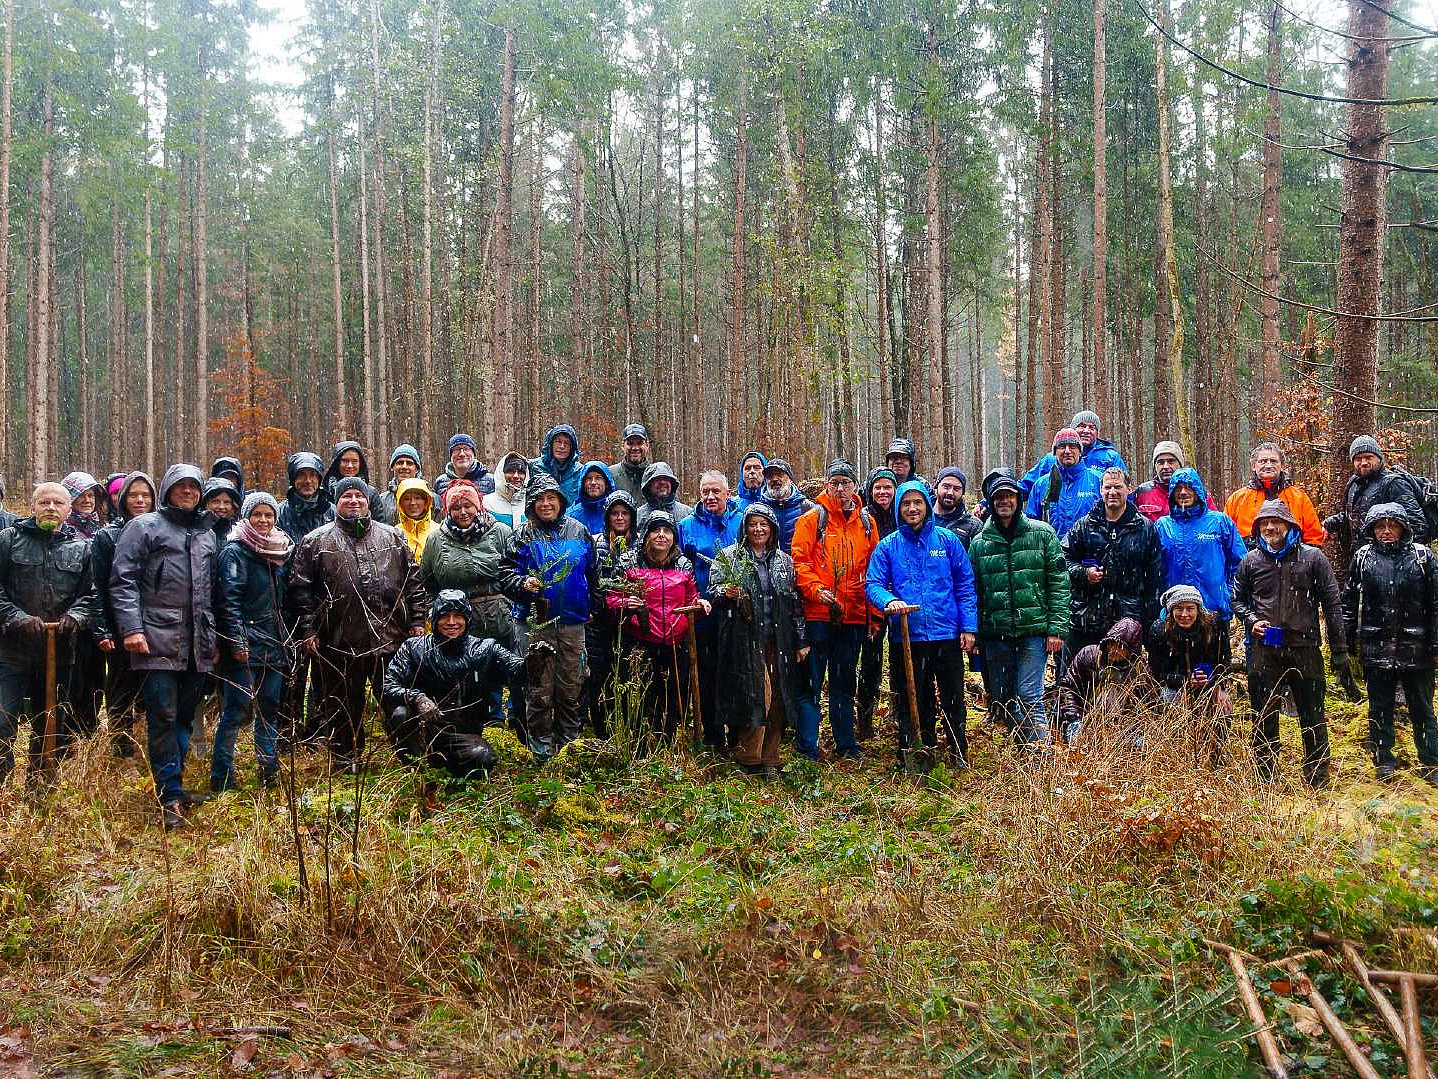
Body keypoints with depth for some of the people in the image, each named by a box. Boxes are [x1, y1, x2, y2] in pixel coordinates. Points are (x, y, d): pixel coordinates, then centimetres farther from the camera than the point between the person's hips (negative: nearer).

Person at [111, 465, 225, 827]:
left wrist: (215, 638, 21)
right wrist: (131, 628, -15)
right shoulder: (145, 527, 2)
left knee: (185, 717, 10)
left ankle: (172, 784, 20)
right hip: (158, 642, -5)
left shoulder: (207, 533, 19)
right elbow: (123, 580, -5)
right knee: (163, 718, -6)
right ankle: (170, 795, -2)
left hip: (198, 645, 5)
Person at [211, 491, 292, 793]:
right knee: (237, 710, -7)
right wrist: (237, 641, -20)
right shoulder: (235, 551, -7)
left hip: (274, 644, 7)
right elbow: (230, 600, -14)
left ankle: (270, 773, 18)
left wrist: (286, 639, 18)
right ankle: (221, 781, 0)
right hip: (245, 645, -7)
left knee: (270, 709, 11)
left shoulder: (279, 552, 14)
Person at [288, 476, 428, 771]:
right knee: (344, 703, 10)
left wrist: (417, 620, 5)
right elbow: (301, 588, 3)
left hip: (389, 636, 1)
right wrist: (307, 630, -3)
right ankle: (347, 757, 23)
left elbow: (413, 581, 11)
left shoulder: (392, 537, 11)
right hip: (339, 643, -1)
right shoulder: (315, 542, 5)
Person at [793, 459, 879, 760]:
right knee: (812, 683, -3)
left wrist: (875, 614, 8)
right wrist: (816, 590, -21)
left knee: (845, 685, 15)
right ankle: (806, 749, 2)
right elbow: (799, 562, -7)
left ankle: (847, 746, 24)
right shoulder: (812, 519, -1)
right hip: (817, 615, -4)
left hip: (853, 617, 4)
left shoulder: (867, 523, 11)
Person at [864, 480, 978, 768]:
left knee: (953, 700, 6)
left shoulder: (947, 540, 5)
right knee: (912, 701, 7)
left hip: (947, 634, 0)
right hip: (906, 637, 0)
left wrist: (969, 626, -2)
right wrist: (890, 601, -23)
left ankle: (959, 757, 18)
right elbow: (872, 584, -1)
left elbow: (965, 585, 5)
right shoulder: (887, 546, 5)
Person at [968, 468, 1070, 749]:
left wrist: (1057, 628, -7)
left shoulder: (1042, 534, 3)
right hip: (995, 634, 3)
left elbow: (1060, 584, 0)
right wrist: (973, 632, 3)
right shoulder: (979, 543, 9)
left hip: (1034, 630, -3)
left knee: (1029, 696, -11)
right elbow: (972, 591, 12)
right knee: (1002, 701, 8)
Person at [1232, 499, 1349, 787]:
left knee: (1313, 719, 5)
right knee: (1264, 718, 7)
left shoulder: (1312, 557, 1)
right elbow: (1237, 600, 18)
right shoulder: (1250, 561, 6)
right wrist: (1251, 621, -3)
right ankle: (1266, 781, 19)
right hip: (1263, 651, 2)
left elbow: (1332, 604, 2)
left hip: (1305, 648, -1)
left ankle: (1319, 782, 16)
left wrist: (1339, 651, -2)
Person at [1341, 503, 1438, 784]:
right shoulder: (1363, 557, 2)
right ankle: (1383, 762, 23)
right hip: (1376, 649, 1)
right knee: (1380, 709, 11)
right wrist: (1348, 643, 3)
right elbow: (1349, 603, 5)